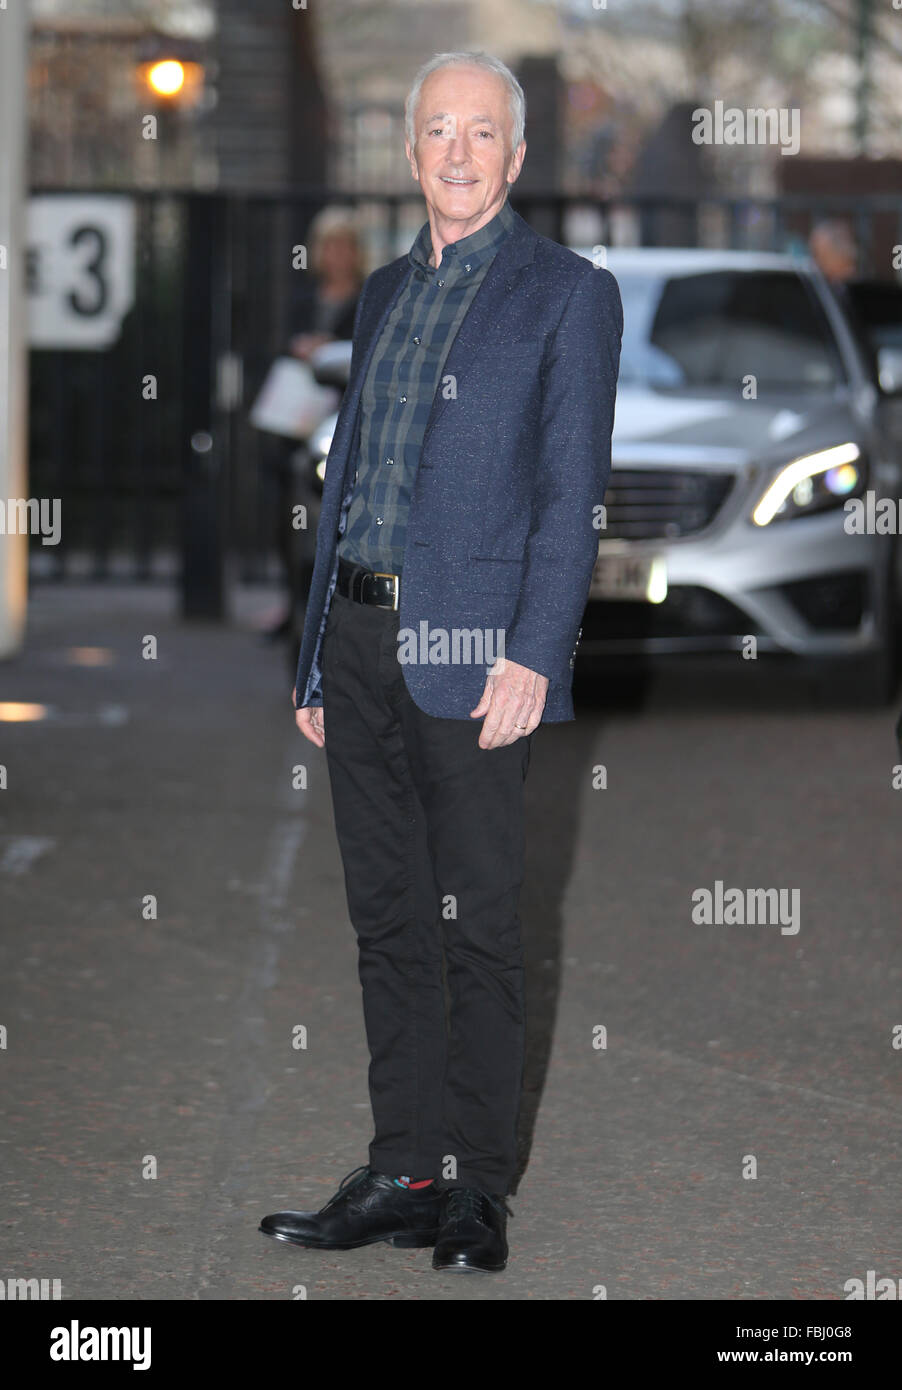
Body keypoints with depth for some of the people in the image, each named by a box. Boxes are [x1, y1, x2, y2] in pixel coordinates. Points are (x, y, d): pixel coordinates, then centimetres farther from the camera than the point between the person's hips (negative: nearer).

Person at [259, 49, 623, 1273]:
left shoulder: (567, 294, -2)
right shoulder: (384, 293, 17)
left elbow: (571, 491, -9)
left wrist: (532, 658, -18)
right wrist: (316, 658, 16)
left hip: (469, 651, -6)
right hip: (362, 643, 6)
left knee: (479, 928, -1)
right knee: (389, 921, 9)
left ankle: (478, 1191, 6)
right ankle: (402, 1175, 16)